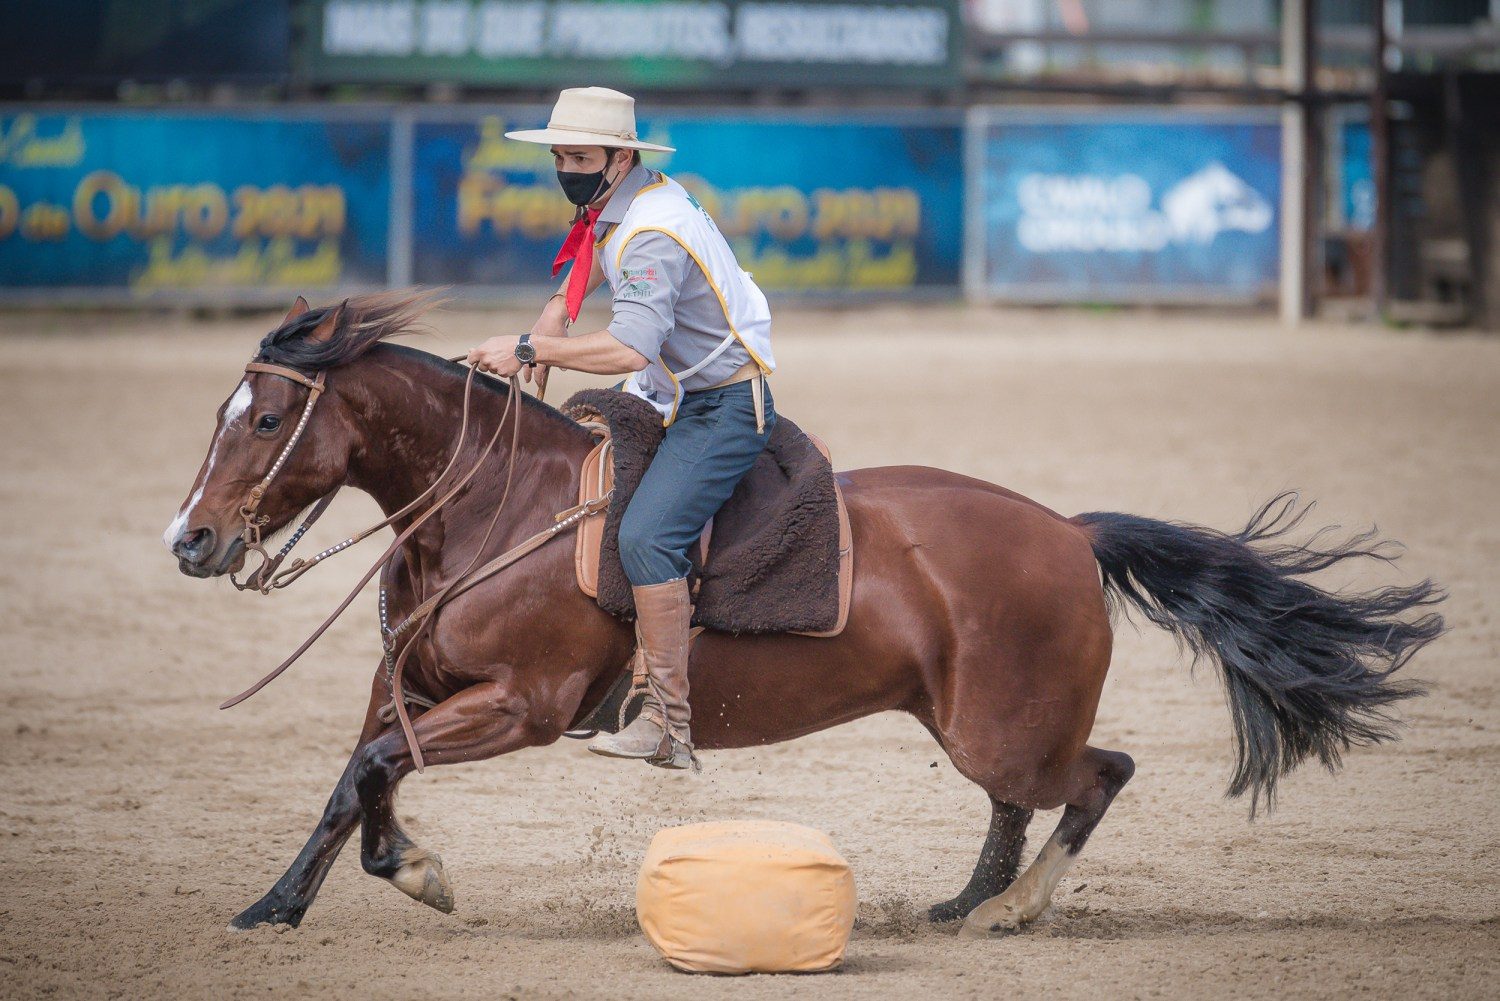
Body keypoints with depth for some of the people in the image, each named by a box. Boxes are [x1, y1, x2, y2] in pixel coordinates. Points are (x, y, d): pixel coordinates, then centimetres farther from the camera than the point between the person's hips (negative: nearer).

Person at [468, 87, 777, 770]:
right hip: (672, 397, 11)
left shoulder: (651, 233, -24)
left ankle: (668, 725, -25)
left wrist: (528, 348, -29)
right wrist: (544, 338, 4)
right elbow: (576, 286, 24)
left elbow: (630, 349, -36)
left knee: (645, 537, -26)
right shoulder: (615, 207, 7)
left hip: (723, 409, -11)